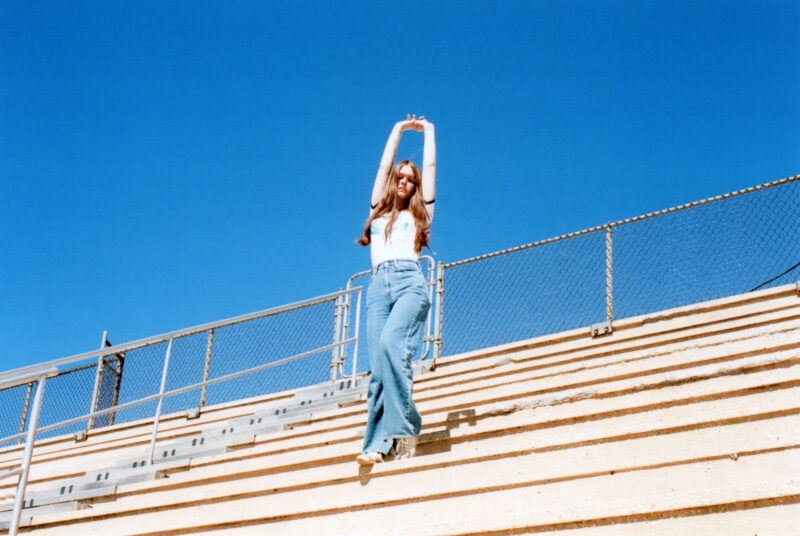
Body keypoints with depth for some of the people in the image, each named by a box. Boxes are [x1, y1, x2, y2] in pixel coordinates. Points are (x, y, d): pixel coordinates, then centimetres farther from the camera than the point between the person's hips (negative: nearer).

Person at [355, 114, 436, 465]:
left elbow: (429, 166, 26)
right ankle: (377, 443, -19)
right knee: (377, 365, -11)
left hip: (409, 281, -3)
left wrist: (428, 131, 39)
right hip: (378, 285, 3)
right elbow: (384, 166, 32)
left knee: (391, 344, -28)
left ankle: (406, 426, -27)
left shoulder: (419, 213, 22)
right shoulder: (379, 212, 29)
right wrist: (399, 129, 42)